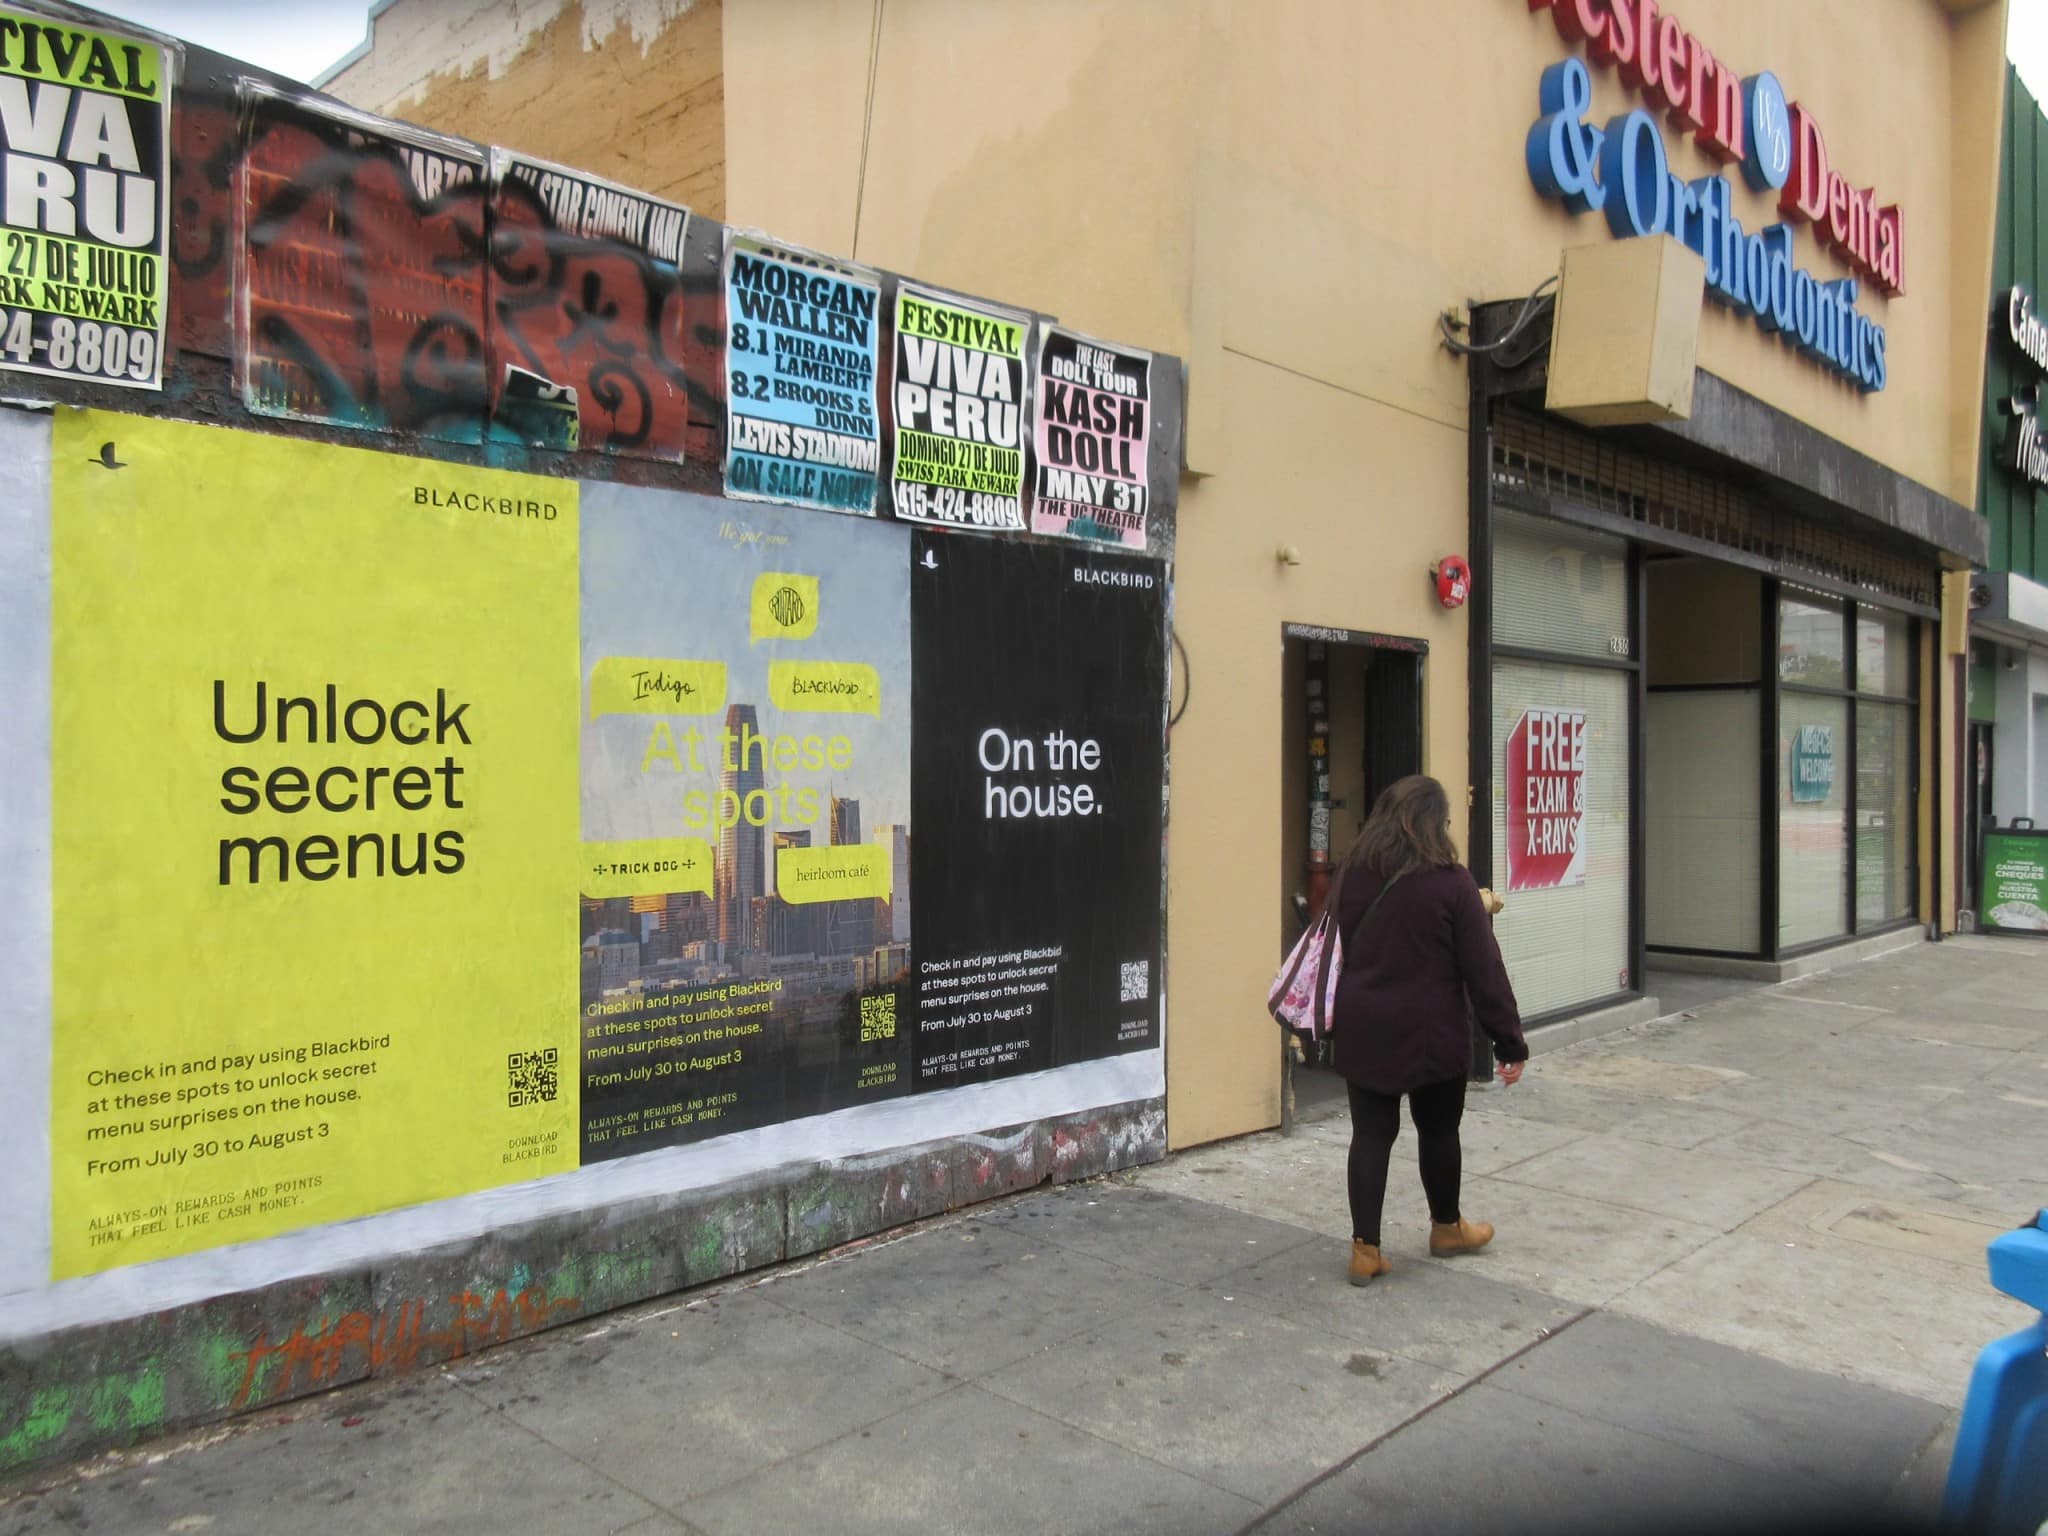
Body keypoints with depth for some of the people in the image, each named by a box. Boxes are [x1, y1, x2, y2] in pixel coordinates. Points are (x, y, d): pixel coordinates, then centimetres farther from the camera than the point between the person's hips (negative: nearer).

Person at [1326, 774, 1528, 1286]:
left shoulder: (1352, 875, 2)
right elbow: (1483, 967, -10)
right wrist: (1510, 1041, -4)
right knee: (1438, 1129, 16)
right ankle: (1447, 1228, 35)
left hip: (1363, 1028, 3)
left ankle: (1365, 1247, 8)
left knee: (1371, 1132, 8)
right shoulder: (1450, 882, -12)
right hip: (1431, 1032, -3)